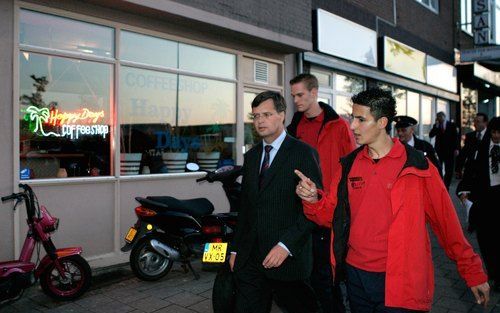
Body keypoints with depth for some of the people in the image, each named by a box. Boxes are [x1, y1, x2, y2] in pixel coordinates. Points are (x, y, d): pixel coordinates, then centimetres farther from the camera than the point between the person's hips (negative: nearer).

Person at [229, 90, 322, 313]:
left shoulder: (303, 153, -7)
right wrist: (235, 248, 13)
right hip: (249, 258, 5)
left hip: (288, 257, -5)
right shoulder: (251, 156, 13)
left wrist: (286, 245, -19)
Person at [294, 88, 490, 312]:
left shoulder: (417, 166, -10)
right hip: (355, 274, 5)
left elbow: (446, 222, -4)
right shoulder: (349, 164, 2)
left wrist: (473, 272, -1)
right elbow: (330, 215, 5)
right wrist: (313, 199, -15)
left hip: (399, 282, -4)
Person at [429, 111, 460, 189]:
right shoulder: (436, 126, 6)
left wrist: (456, 148, -5)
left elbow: (456, 137, 2)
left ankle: (446, 186, 13)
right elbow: (431, 135, -6)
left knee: (449, 170, 2)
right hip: (439, 150, 1)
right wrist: (436, 126, -14)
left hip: (449, 151, 0)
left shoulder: (452, 125, 3)